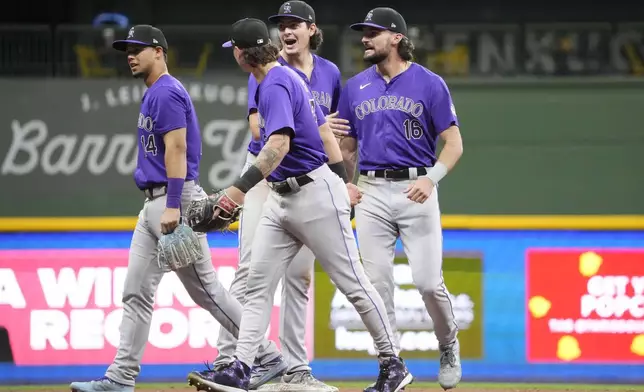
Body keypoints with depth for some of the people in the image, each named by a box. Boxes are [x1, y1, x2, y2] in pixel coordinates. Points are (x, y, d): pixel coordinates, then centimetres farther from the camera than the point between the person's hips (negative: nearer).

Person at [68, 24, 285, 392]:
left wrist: (173, 207, -26)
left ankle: (270, 358, 1)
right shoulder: (153, 95, 18)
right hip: (154, 203, 10)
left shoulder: (167, 92, -13)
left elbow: (177, 149, -20)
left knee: (205, 287, -6)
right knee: (137, 292, 5)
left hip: (174, 197, -10)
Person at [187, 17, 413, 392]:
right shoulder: (288, 77, 13)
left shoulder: (277, 84, -17)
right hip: (281, 199, 10)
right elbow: (324, 131, 17)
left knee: (353, 282, -2)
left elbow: (280, 142, -31)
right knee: (259, 284, 1)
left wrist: (242, 186, -40)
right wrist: (344, 180, 21)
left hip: (315, 193, -10)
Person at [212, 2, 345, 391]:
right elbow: (260, 127, -14)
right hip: (266, 173, -4)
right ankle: (227, 361, -14)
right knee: (251, 269, -12)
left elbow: (339, 130, 15)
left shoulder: (330, 74, 8)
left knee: (299, 274, 4)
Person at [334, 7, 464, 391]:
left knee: (429, 283, -9)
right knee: (378, 284, -1)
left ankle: (449, 346, 18)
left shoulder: (430, 84, -1)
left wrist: (431, 178, -20)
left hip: (416, 191, -3)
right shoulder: (355, 88, 11)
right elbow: (347, 147, 18)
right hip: (372, 193, 4)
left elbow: (454, 144, -4)